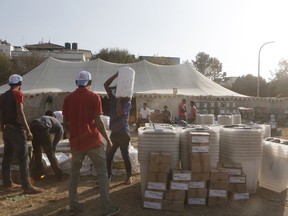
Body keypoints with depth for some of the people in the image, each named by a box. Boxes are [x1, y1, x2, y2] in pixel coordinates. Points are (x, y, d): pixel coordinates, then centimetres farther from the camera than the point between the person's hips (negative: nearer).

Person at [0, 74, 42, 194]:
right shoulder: (18, 94, -9)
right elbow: (20, 113, -18)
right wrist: (28, 130, -19)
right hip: (16, 129, -8)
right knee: (23, 158, -6)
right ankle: (27, 187, -5)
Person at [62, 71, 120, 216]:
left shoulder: (68, 99, 4)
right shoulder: (94, 97, -8)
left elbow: (65, 123, 7)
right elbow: (98, 121, -13)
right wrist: (107, 139, -4)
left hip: (76, 142, 4)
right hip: (93, 141, -4)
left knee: (74, 174, 17)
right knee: (102, 173, 5)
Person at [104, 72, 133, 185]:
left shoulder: (127, 103, -10)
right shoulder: (114, 98, 8)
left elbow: (119, 113, -26)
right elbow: (106, 85, 4)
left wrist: (119, 99, -17)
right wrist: (116, 75, -4)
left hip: (123, 133, -6)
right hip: (114, 132, 7)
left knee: (125, 155, 3)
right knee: (108, 155, 8)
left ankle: (129, 176, 19)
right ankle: (107, 176, 20)